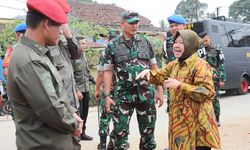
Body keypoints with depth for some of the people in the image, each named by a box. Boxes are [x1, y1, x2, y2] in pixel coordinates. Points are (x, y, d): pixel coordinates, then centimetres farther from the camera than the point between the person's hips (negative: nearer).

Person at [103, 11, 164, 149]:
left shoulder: (145, 42, 7)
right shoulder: (112, 46, 0)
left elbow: (154, 67, 11)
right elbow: (108, 71, 1)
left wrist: (160, 90, 6)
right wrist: (107, 96, -6)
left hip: (146, 94, 3)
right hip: (123, 96, -2)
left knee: (148, 131, 12)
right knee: (119, 132, 0)